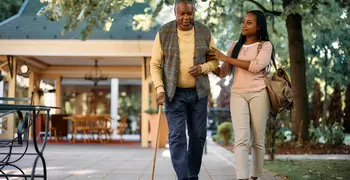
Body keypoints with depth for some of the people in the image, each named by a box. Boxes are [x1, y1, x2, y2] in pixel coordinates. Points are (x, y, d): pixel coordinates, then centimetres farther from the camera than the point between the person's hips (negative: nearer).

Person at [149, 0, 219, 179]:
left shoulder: (205, 33, -3)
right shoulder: (164, 33, -8)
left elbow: (214, 60, 5)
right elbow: (155, 64, -4)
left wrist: (202, 68, -17)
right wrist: (160, 89, -15)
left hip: (198, 92, 2)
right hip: (174, 92, -2)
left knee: (198, 135, 7)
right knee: (177, 136, -9)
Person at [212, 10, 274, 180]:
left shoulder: (265, 45, 4)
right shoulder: (235, 46, 16)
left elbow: (256, 66, -14)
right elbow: (223, 72, 15)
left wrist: (225, 58, -11)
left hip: (258, 94, -2)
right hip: (237, 94, 2)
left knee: (257, 139, 2)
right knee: (241, 138, -12)